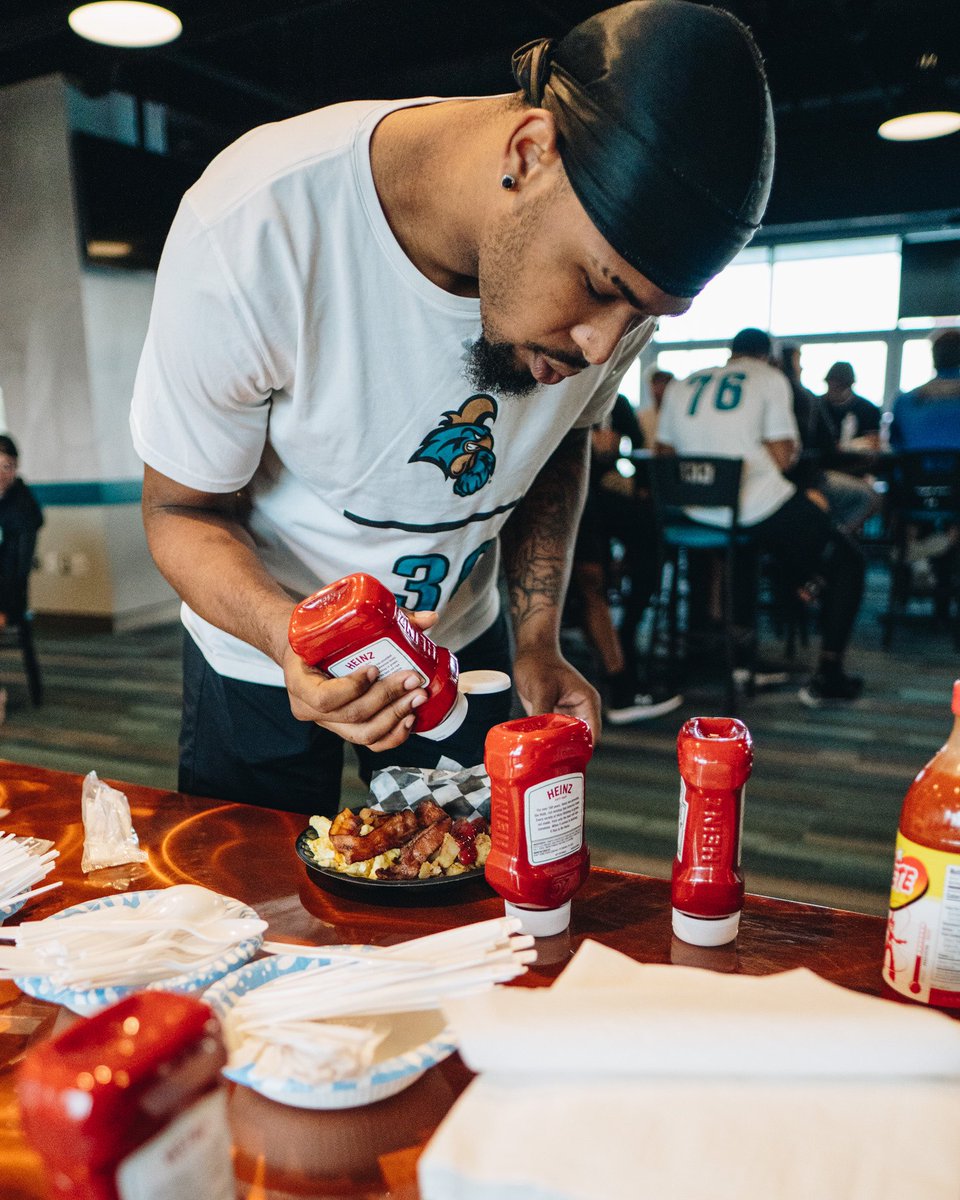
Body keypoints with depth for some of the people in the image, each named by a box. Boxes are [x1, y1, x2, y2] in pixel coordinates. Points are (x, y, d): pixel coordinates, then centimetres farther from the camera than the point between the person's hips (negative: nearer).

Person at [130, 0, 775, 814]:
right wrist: (291, 634, -41)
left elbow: (560, 447, 0)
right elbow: (183, 511, -21)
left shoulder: (623, 259, -18)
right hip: (264, 651, -2)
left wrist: (539, 641, -9)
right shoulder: (250, 230, -32)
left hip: (461, 637, 4)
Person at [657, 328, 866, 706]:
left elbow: (664, 455, 13)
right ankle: (827, 677, 10)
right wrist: (790, 449, 16)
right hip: (760, 512, -5)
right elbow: (782, 458, -6)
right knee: (847, 560, 14)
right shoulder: (769, 378, 2)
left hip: (697, 515, 6)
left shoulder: (681, 385, 14)